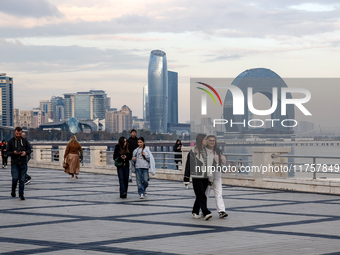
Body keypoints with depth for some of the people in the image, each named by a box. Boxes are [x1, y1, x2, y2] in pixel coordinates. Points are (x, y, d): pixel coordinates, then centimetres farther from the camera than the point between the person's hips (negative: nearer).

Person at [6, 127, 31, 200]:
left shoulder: (25, 141, 9)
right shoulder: (10, 142, 4)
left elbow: (29, 150, 11)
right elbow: (7, 153, 1)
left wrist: (25, 152, -12)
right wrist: (14, 152, -19)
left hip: (23, 164, 2)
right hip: (14, 164, -2)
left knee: (22, 180, 0)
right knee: (15, 178, -9)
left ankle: (21, 195, 6)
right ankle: (13, 191, 18)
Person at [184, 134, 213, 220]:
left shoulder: (207, 151, 11)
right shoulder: (193, 151, -7)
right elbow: (188, 165, -5)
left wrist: (210, 176, 20)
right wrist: (186, 179, -6)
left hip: (205, 177, 6)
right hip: (196, 177, -6)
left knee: (200, 196, 11)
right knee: (201, 196, -10)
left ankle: (195, 212, 23)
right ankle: (206, 213, -14)